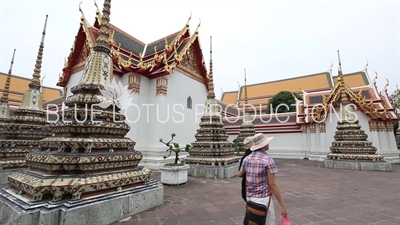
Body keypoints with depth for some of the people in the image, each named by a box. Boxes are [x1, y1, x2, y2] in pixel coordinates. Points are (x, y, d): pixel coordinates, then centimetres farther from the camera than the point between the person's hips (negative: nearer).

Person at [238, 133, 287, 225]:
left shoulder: (247, 159, 0)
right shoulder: (268, 160, -17)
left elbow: (239, 174, 16)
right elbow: (272, 184, -18)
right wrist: (282, 205, -11)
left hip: (250, 197, 6)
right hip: (263, 199, -6)